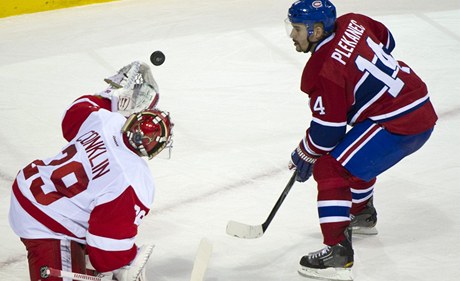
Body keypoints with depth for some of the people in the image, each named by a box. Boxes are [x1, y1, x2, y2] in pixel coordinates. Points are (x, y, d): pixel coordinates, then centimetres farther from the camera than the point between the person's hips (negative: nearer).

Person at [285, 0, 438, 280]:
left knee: (330, 169, -10)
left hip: (398, 125, -10)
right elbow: (386, 40, 24)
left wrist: (303, 156, 4)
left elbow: (327, 129, -14)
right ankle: (362, 215, 55)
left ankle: (338, 253, -15)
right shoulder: (350, 23, 4)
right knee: (357, 154, 33)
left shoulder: (323, 70, -18)